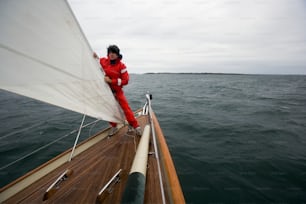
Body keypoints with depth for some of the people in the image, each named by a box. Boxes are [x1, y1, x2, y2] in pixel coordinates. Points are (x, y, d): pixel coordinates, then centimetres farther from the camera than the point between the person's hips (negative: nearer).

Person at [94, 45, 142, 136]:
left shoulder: (121, 66, -12)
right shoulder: (103, 61, -1)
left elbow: (125, 80, -16)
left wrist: (111, 81, -23)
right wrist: (96, 58, -4)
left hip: (117, 90, -4)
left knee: (126, 107, -11)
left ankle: (135, 126, 2)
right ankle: (114, 127, 28)